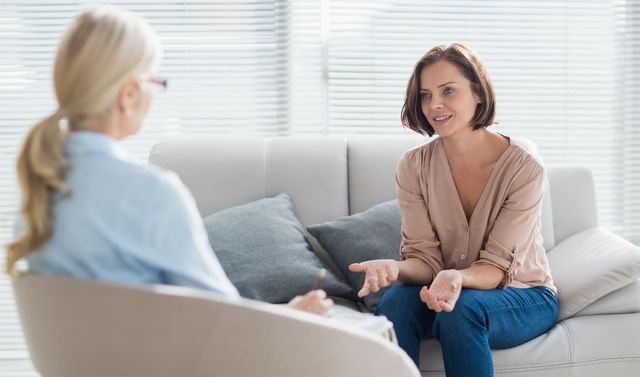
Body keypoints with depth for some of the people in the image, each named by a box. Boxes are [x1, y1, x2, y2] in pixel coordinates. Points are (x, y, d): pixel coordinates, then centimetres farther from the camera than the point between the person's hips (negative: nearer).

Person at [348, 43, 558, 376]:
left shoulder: (523, 167, -17)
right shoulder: (414, 166, -6)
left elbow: (495, 268, -18)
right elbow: (425, 258, -10)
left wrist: (458, 278, -41)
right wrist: (395, 269, -34)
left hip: (524, 297, -2)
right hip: (445, 289, 2)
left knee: (462, 309, -35)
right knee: (395, 303, -30)